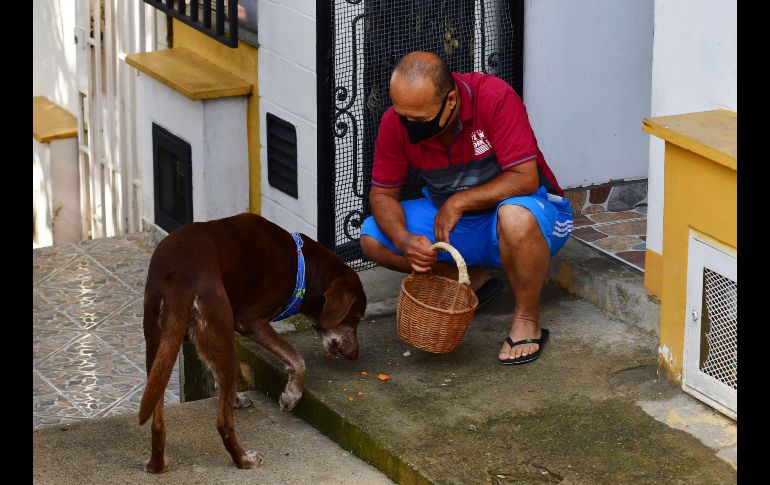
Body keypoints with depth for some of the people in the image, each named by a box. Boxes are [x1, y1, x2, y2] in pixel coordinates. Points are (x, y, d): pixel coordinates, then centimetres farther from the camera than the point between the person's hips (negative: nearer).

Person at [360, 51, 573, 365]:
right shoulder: (396, 121, -15)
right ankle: (474, 282, 3)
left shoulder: (495, 98, -28)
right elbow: (382, 193, -7)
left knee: (516, 215, -41)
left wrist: (458, 201, -30)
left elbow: (525, 179, -30)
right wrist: (404, 241, -26)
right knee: (373, 239, -13)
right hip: (448, 220, 5)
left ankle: (527, 322, -19)